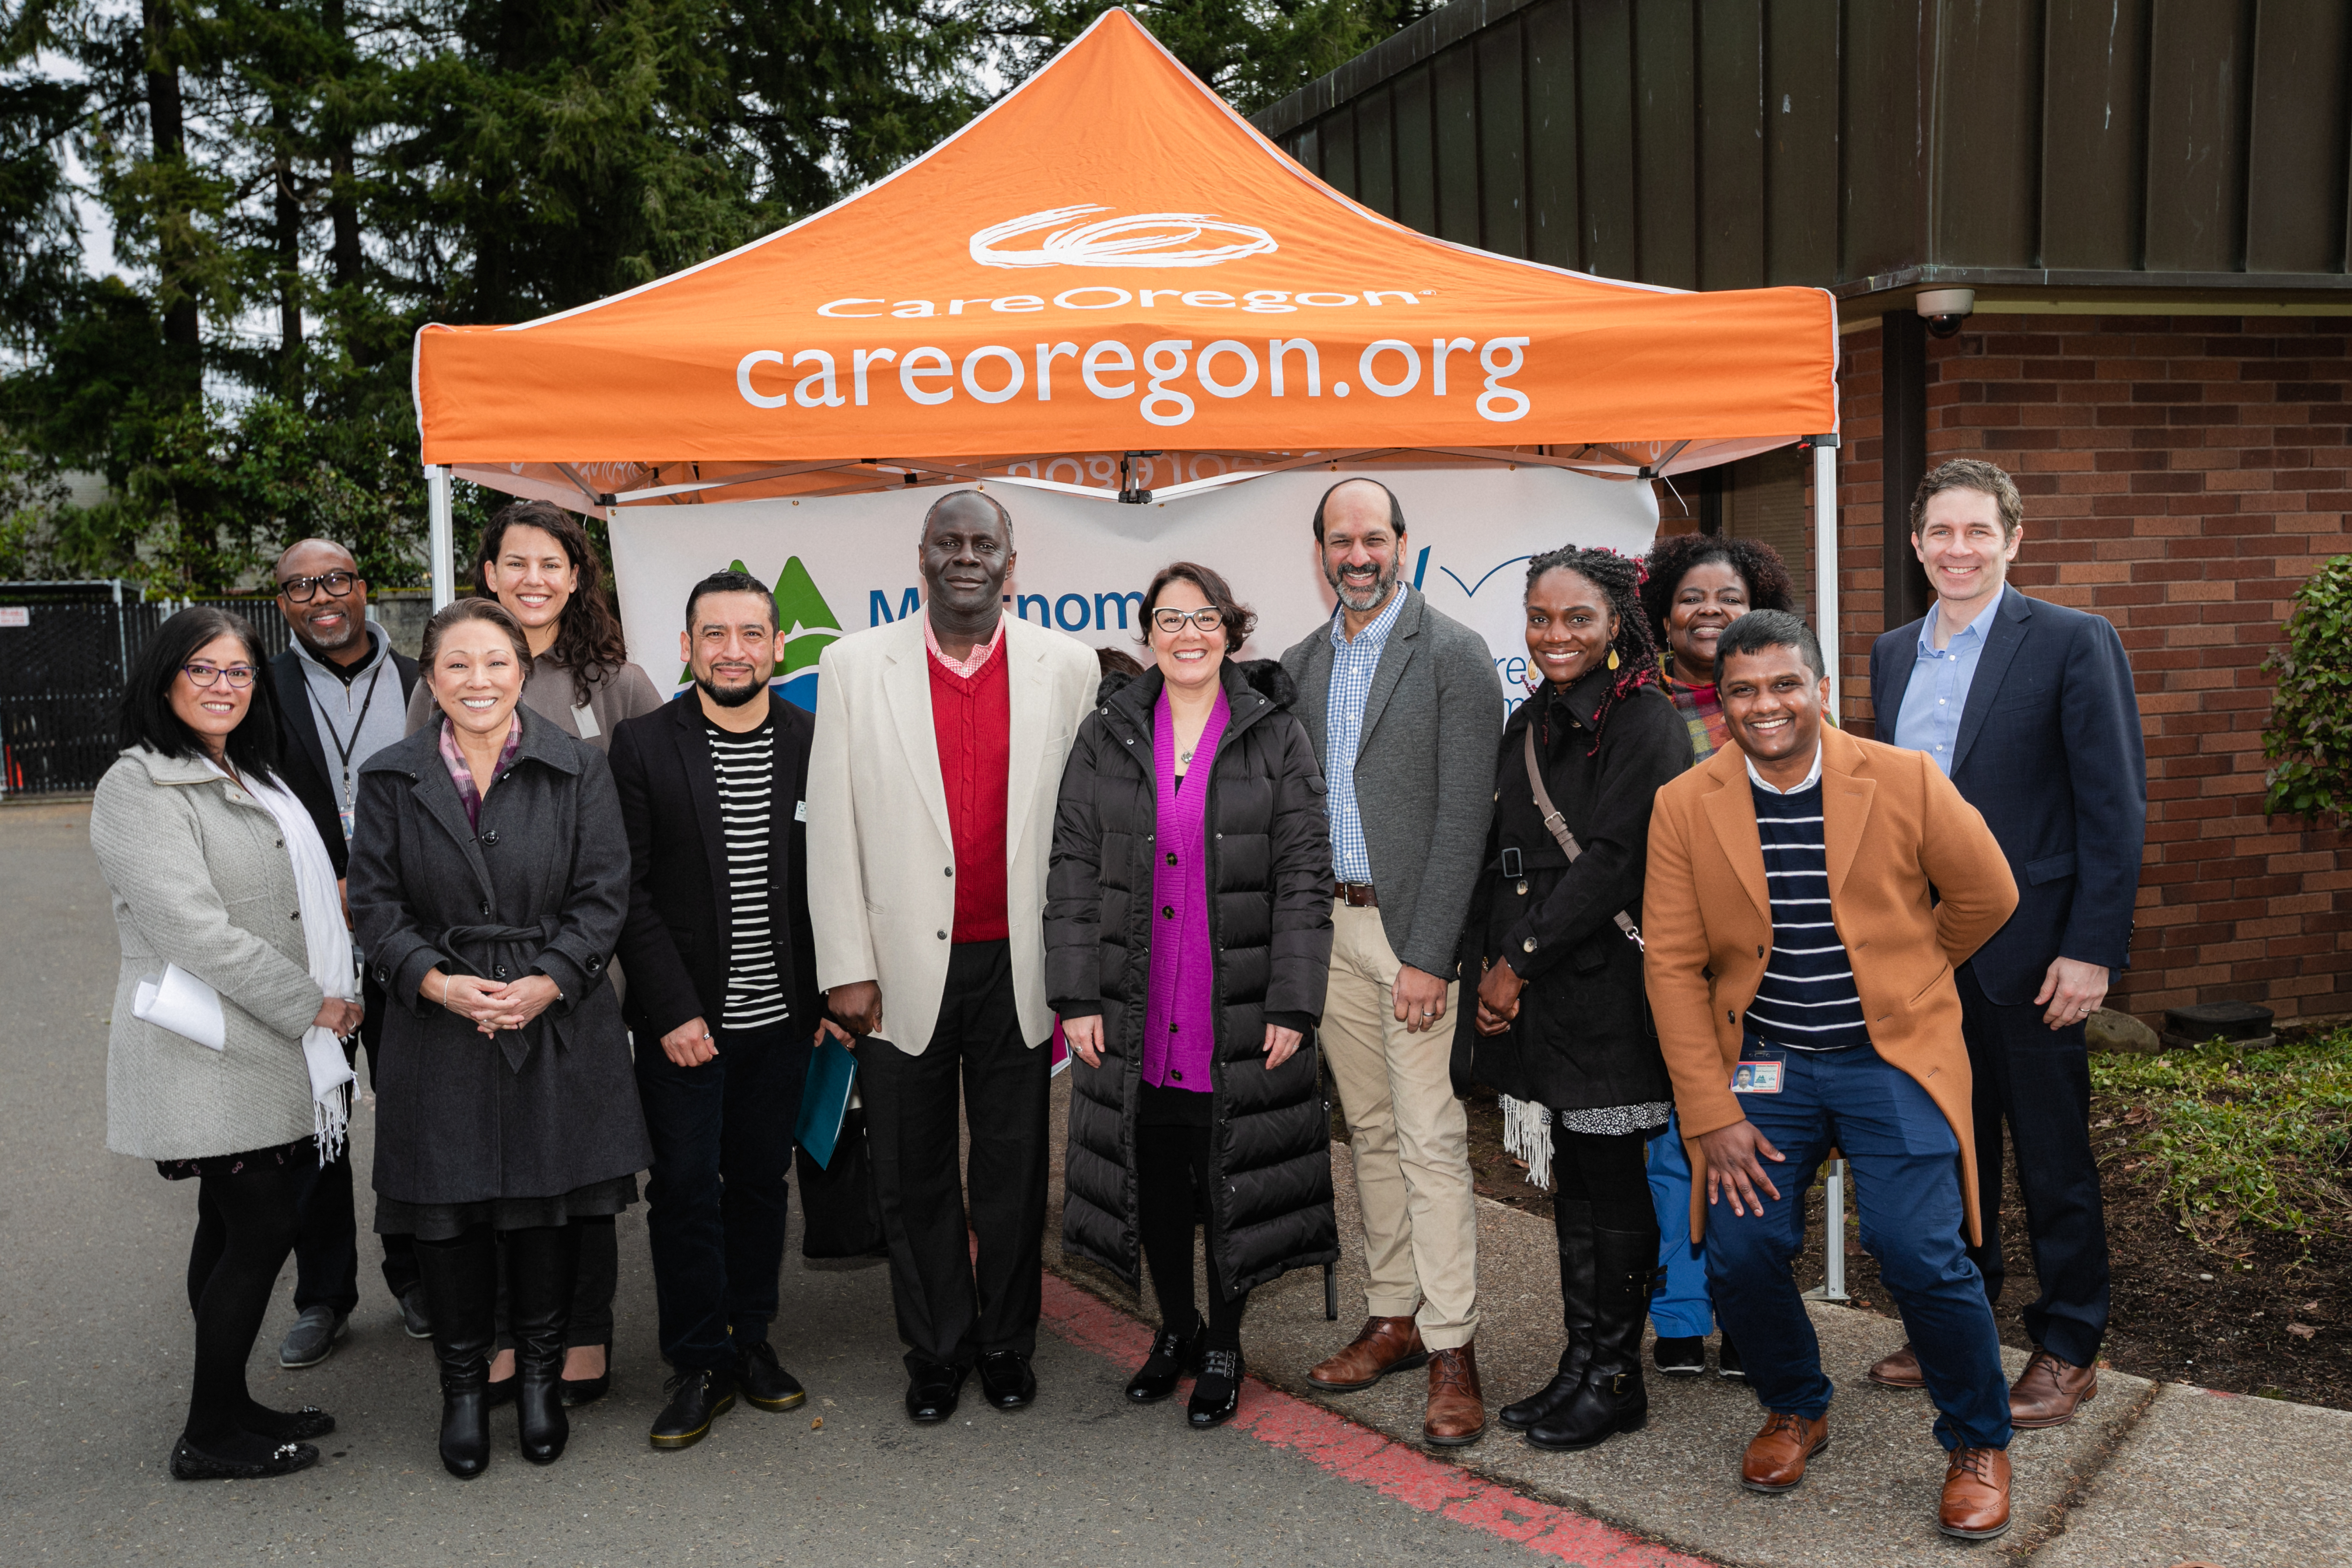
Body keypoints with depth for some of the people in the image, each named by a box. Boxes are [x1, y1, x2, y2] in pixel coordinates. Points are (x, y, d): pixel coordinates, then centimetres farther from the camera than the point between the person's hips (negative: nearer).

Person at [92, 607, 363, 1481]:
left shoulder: (249, 780, 17)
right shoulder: (140, 789, -12)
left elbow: (299, 906, 23)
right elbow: (196, 932, -20)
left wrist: (336, 998, 7)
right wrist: (312, 1006, -15)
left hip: (273, 1045, 9)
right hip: (209, 1054, -9)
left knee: (235, 1228, 15)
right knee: (260, 1228, -4)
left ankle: (229, 1407, 25)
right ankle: (208, 1438, 9)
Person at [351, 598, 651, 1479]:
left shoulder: (578, 771, 0)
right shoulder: (391, 779, 3)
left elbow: (604, 895, -2)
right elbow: (375, 903, 2)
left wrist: (546, 983, -15)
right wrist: (437, 981, -14)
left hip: (558, 1028, 0)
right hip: (438, 1033, 1)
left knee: (550, 1209, 8)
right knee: (448, 1215, 6)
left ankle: (541, 1378, 27)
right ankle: (464, 1389, 25)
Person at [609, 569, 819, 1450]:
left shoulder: (817, 741, 0)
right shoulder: (643, 746, -5)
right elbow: (630, 890, -7)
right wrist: (674, 1009, -12)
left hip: (782, 1013, 2)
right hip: (683, 1018, -2)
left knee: (760, 1181, 13)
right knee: (684, 1189, 4)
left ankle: (751, 1339, 29)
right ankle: (701, 1365, 17)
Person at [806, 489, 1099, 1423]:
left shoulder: (1069, 668, 1)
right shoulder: (854, 667, 1)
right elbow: (832, 830, 0)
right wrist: (846, 967, -4)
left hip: (1018, 965, 0)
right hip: (903, 967, 0)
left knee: (1014, 1170, 11)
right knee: (913, 1176, 10)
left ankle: (1008, 1346, 29)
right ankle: (937, 1352, 27)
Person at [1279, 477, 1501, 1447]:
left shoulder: (1454, 655, -7)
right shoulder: (1300, 666, 11)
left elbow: (1463, 814, -12)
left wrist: (1428, 955, -16)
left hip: (1415, 930, -6)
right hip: (1330, 928, 6)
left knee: (1431, 1142, -5)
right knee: (1370, 1132, 13)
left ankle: (1452, 1350, 4)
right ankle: (1394, 1318, 25)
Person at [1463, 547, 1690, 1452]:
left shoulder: (1642, 724, -10)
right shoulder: (1530, 724, 14)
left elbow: (1610, 862, -17)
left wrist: (1520, 961, -14)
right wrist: (1489, 963, 3)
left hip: (1606, 992, -7)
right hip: (1531, 993, 7)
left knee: (1612, 1182, 2)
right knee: (1573, 1175, 14)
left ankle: (1615, 1379, 15)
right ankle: (1582, 1363, 23)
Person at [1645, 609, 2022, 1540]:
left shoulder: (1906, 783, -7)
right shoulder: (1683, 808, -3)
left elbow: (1987, 898, 8)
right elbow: (1673, 968, -2)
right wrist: (1712, 1114, -6)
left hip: (1891, 1058, -1)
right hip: (1760, 1065, 2)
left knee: (1920, 1253, -14)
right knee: (1739, 1252, -8)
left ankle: (1978, 1443, 15)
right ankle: (1795, 1411, 23)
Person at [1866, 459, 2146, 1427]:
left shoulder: (2073, 644, -7)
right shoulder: (1892, 654, 10)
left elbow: (2117, 807, -10)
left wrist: (2092, 949, -15)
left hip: (2028, 951, -5)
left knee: (2051, 1152, 7)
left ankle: (2068, 1349, 23)